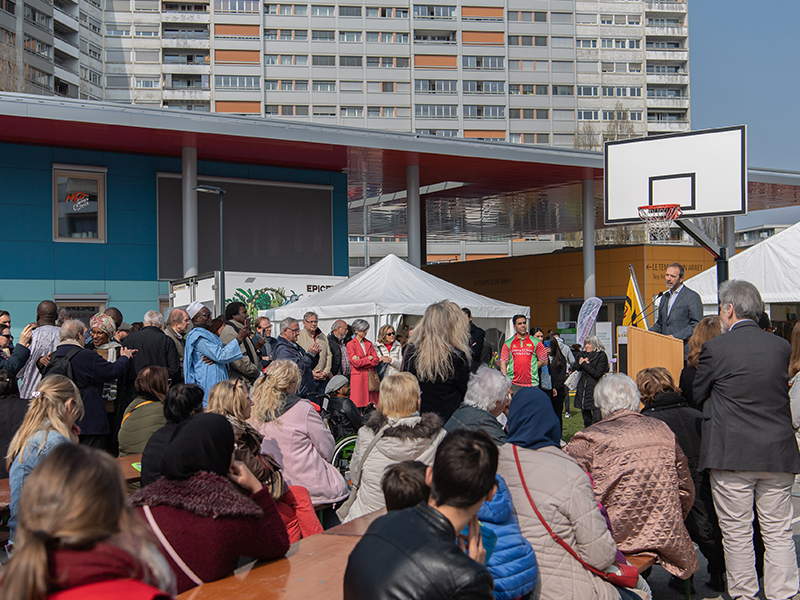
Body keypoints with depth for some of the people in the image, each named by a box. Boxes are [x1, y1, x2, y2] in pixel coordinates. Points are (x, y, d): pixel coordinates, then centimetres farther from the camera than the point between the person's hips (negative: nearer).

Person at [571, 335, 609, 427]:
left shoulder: (601, 356, -5)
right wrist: (580, 363, -9)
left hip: (596, 389, -6)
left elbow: (597, 373, -14)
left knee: (597, 420, -13)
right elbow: (574, 368, 11)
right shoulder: (582, 355, 14)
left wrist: (584, 364, -7)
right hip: (583, 390, 6)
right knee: (586, 420, 12)